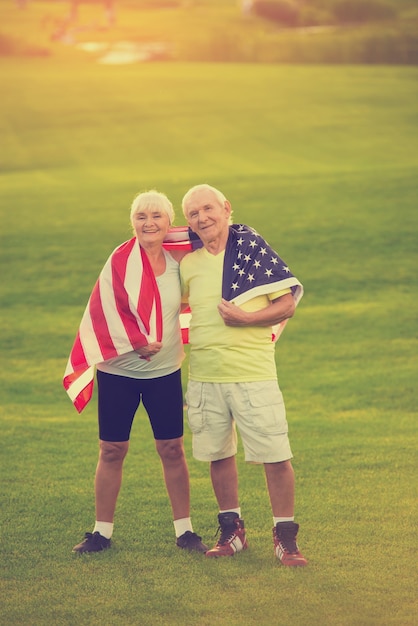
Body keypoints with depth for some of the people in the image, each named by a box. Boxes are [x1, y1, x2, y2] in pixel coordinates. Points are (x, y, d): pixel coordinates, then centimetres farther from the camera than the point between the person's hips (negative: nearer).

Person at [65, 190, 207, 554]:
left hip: (165, 371, 2)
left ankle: (184, 529, 15)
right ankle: (102, 531, 14)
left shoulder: (177, 261, 0)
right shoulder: (120, 261, -9)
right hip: (119, 371, -2)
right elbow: (105, 309, -13)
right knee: (112, 450, 4)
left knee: (172, 449, 5)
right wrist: (137, 343, -17)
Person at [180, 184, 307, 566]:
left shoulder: (253, 248, -4)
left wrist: (246, 318, -17)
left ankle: (285, 537, 6)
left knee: (275, 456, -5)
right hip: (204, 375, 4)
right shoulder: (188, 265, 9)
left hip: (253, 372, -4)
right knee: (217, 455, 11)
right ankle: (232, 531, 26)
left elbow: (288, 304, -5)